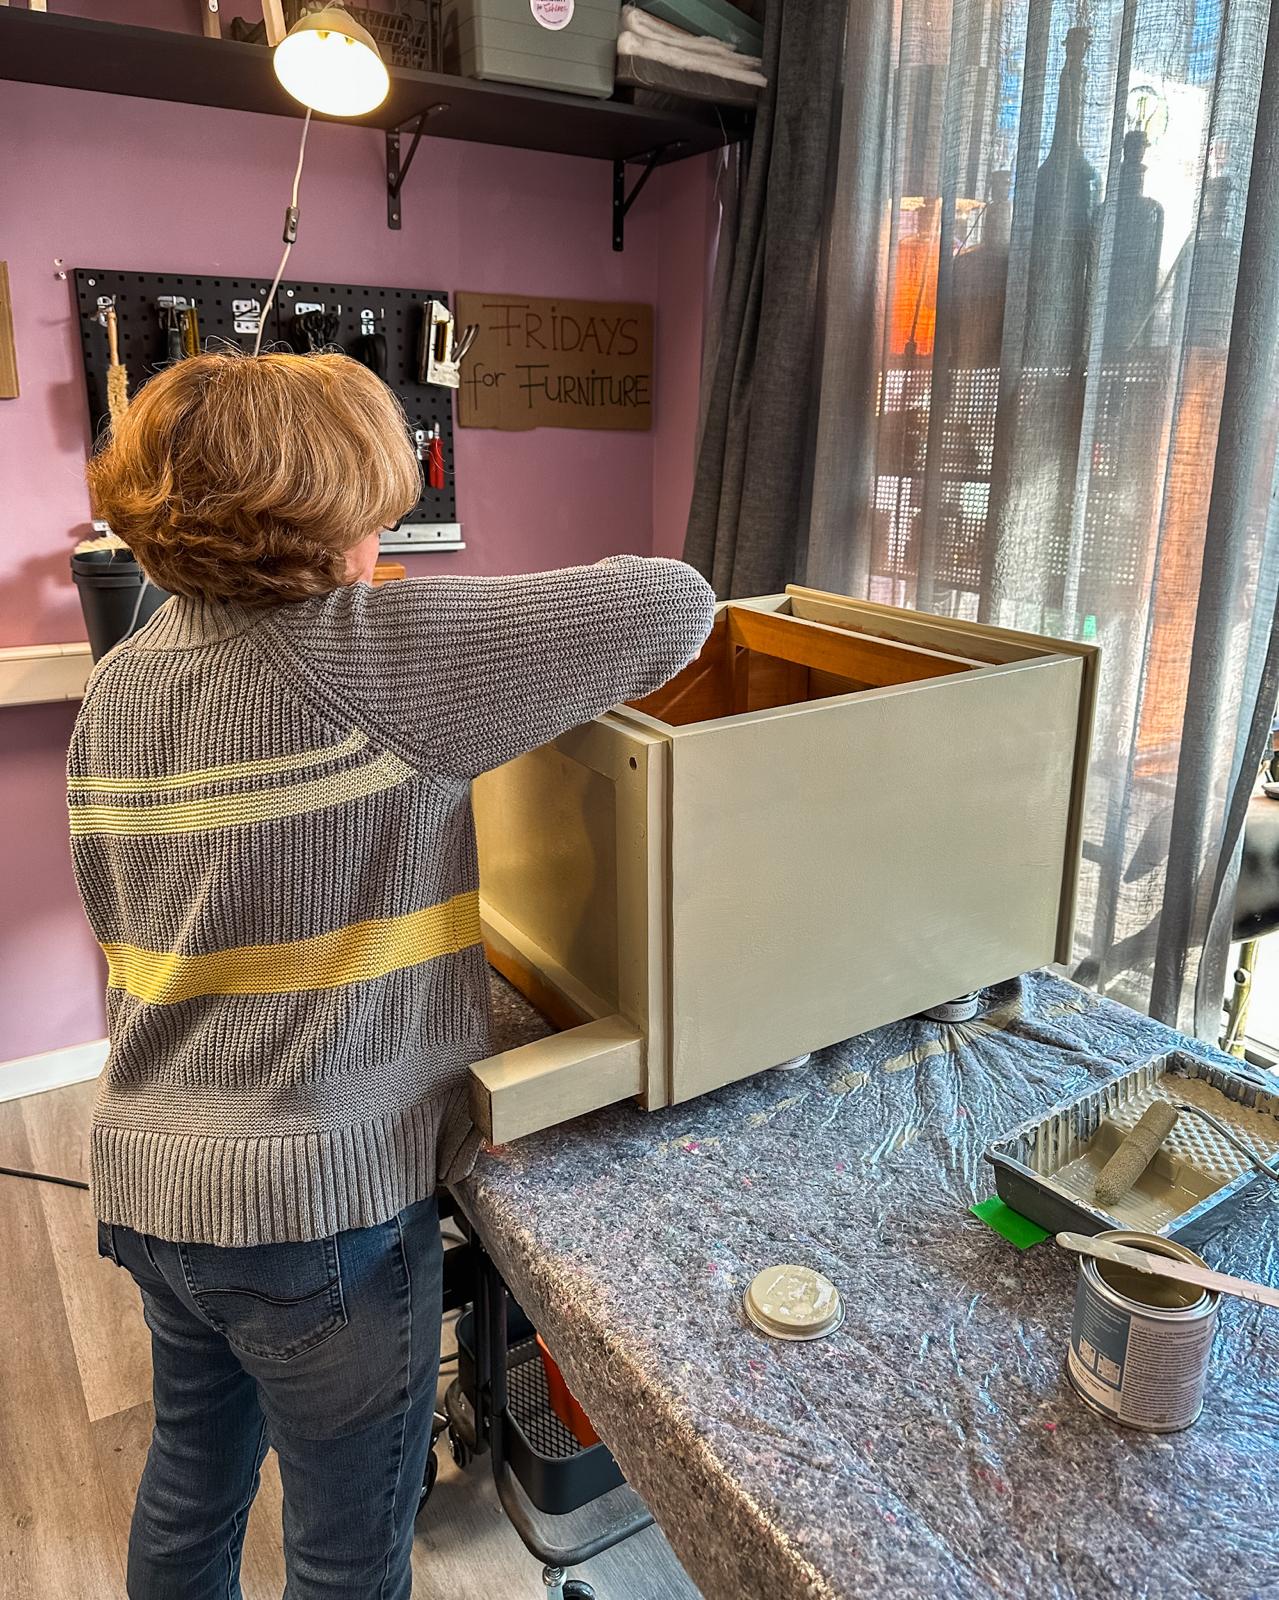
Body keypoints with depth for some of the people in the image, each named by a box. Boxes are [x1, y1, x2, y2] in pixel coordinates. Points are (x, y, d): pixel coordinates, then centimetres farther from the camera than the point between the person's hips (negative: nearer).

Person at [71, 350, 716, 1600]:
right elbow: (671, 607, -20)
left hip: (146, 1184, 7)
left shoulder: (114, 687, 1)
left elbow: (116, 921, 11)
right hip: (314, 1203, -7)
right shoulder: (365, 655, -22)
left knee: (192, 1474, 31)